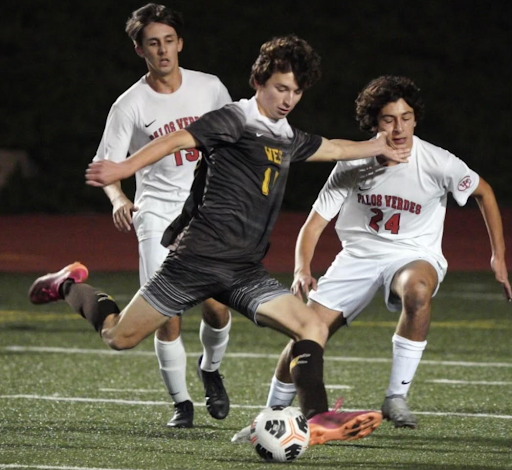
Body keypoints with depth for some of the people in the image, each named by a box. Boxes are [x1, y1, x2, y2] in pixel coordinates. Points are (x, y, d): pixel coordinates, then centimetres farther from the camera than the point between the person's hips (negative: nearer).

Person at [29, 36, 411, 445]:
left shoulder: (288, 138, 17)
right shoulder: (237, 120, -7)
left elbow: (330, 149, 39)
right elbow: (181, 139, -21)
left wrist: (377, 148, 51)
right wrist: (125, 168, -35)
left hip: (244, 272, 7)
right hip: (199, 257, -7)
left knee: (312, 328, -12)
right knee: (121, 336, 0)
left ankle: (317, 419, -18)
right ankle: (71, 287, 28)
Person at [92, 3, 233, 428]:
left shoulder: (209, 88, 3)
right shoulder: (130, 105, -4)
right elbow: (105, 165, -6)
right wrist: (118, 199, -26)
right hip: (158, 214, -2)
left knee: (216, 305, -10)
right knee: (168, 313, -11)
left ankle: (211, 370, 22)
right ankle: (181, 403, 5)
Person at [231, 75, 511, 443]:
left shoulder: (437, 164, -15)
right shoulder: (352, 166, -9)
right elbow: (315, 222, -3)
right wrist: (303, 270, -21)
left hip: (415, 256, -2)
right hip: (359, 256, 2)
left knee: (417, 289, -40)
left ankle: (397, 396, -30)